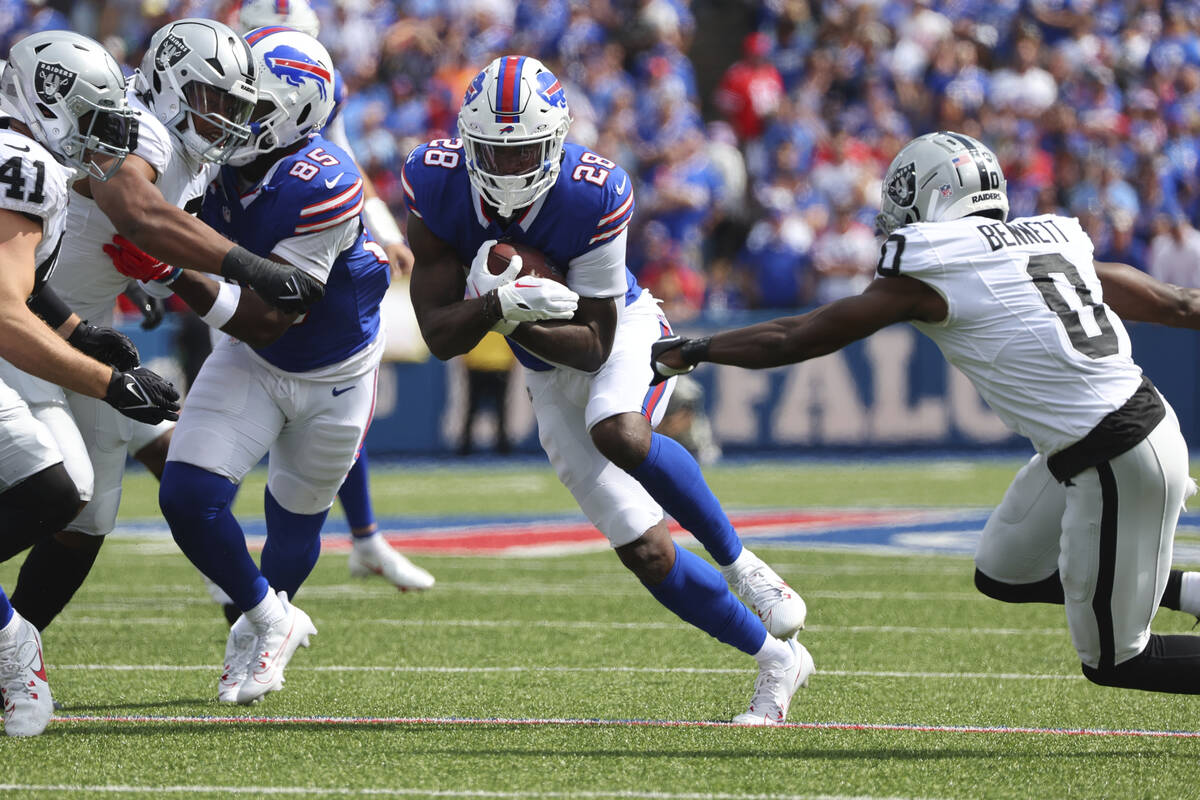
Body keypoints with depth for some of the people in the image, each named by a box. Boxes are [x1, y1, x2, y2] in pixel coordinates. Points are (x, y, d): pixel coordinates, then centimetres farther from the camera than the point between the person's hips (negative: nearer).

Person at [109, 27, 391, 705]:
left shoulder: (322, 187, -34)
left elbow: (269, 322, -34)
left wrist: (172, 274, -43)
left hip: (333, 373, -4)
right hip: (249, 365, 4)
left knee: (297, 518, 14)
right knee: (189, 497, -11)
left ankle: (265, 624, 44)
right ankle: (272, 619, 13)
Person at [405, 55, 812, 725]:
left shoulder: (593, 196, -31)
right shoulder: (438, 186, -22)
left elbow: (593, 344, -25)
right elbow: (441, 336, -21)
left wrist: (512, 317, -40)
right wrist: (498, 305, -41)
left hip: (625, 329, -4)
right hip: (551, 376, 4)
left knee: (619, 434, -39)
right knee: (648, 555, -3)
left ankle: (738, 560, -18)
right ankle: (777, 660, 13)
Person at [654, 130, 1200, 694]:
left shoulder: (929, 273, -7)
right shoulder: (1050, 240, 12)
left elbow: (796, 340, 1)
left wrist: (687, 352, 13)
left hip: (1119, 462, -8)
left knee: (1113, 660, 6)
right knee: (1002, 576, 21)